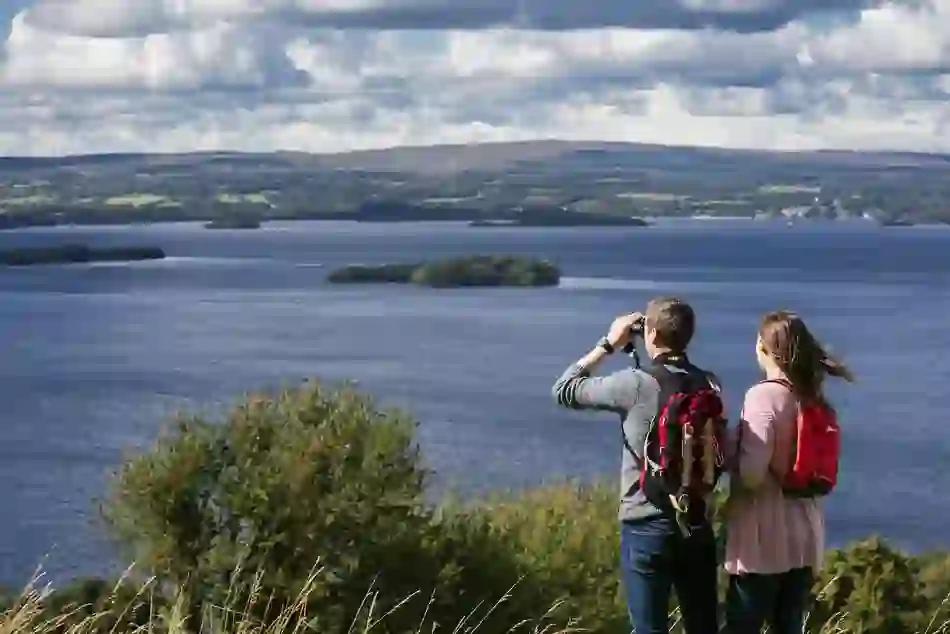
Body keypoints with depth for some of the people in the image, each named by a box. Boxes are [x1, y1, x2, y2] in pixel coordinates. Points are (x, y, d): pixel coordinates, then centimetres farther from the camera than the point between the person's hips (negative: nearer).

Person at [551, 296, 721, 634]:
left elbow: (564, 390, -1)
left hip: (647, 527, -5)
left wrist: (608, 344, 4)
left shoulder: (635, 384, -14)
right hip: (698, 525, 5)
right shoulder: (708, 384, 2)